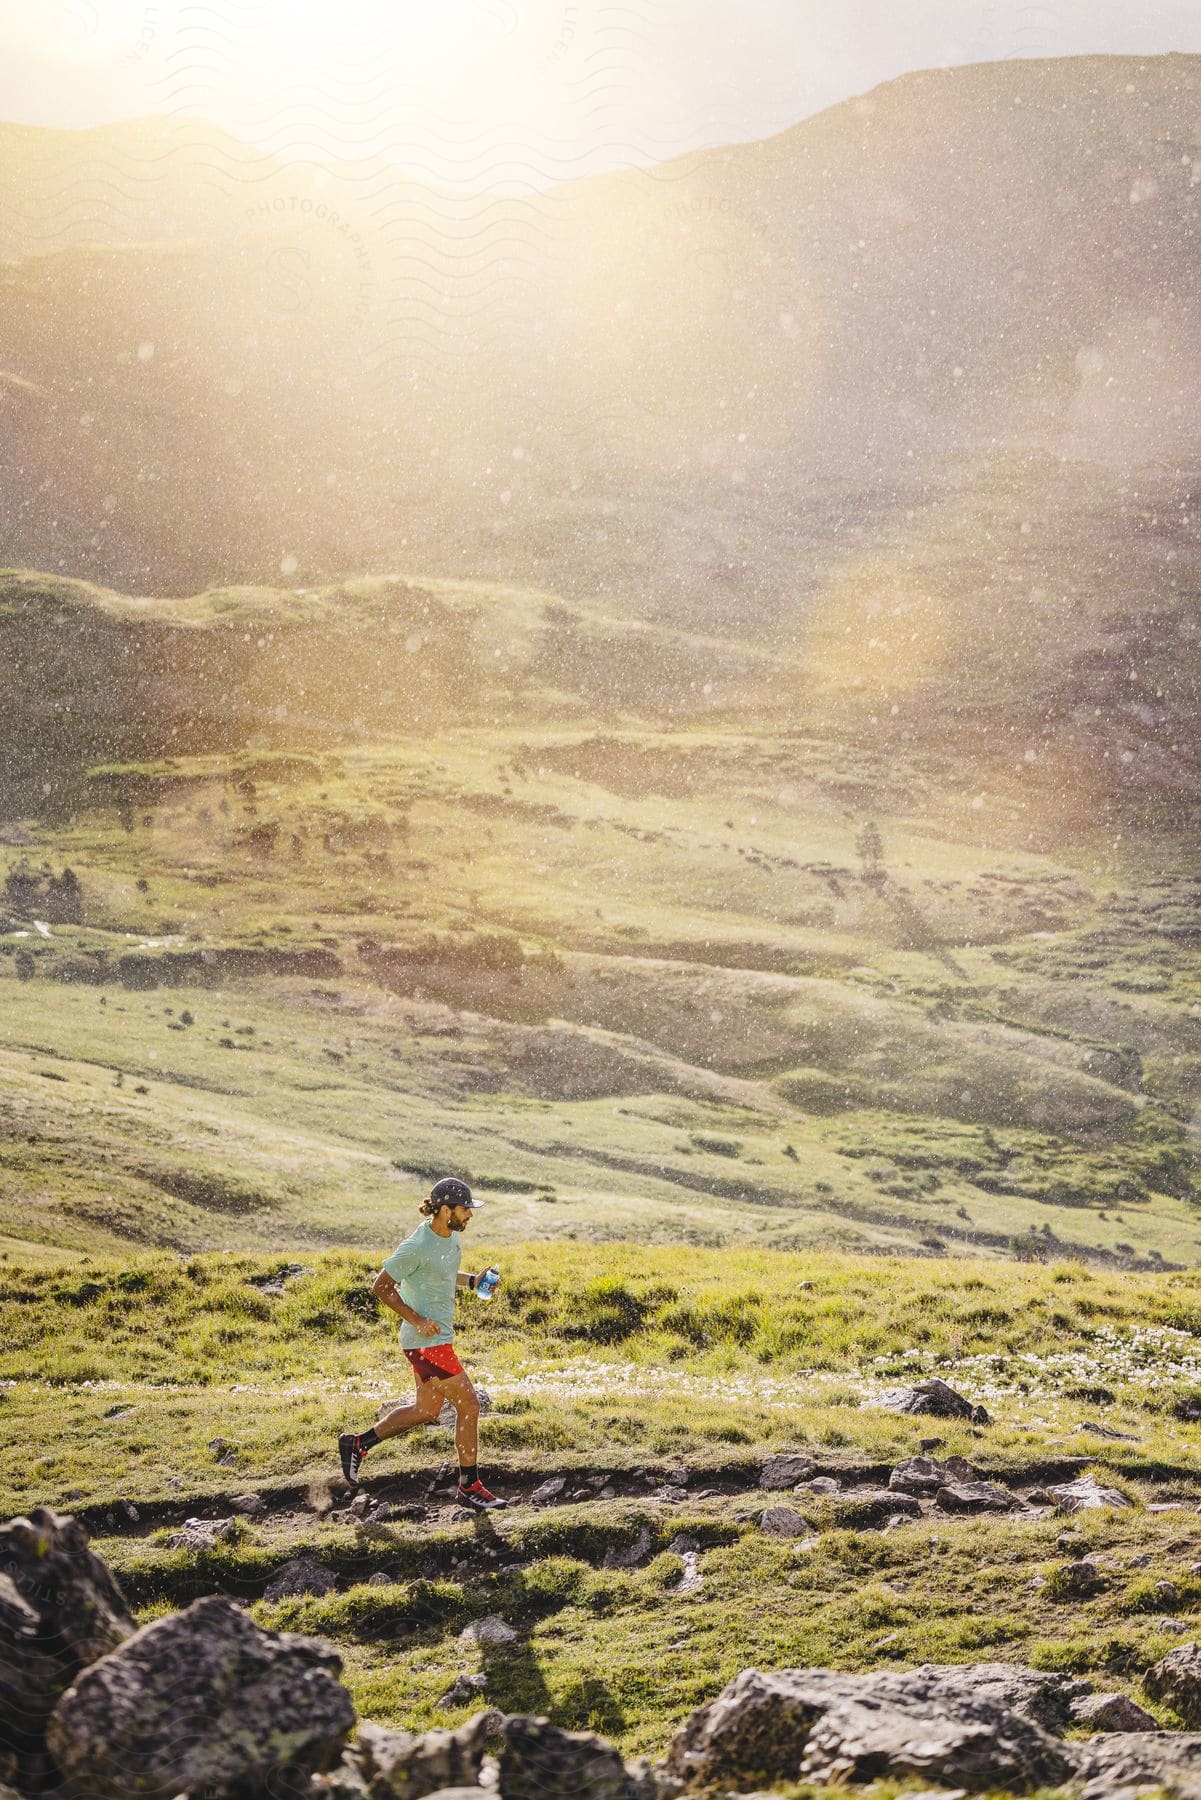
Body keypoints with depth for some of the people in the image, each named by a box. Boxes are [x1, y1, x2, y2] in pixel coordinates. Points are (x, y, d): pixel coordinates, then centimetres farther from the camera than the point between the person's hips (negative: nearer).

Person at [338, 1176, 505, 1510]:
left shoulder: (451, 1237, 6)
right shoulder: (417, 1247, -22)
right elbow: (381, 1286, -15)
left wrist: (472, 1281, 8)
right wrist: (417, 1319, -19)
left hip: (437, 1338, 10)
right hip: (428, 1341, -10)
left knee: (426, 1411, 17)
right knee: (468, 1404, -5)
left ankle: (357, 1443, 27)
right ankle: (470, 1487, 6)